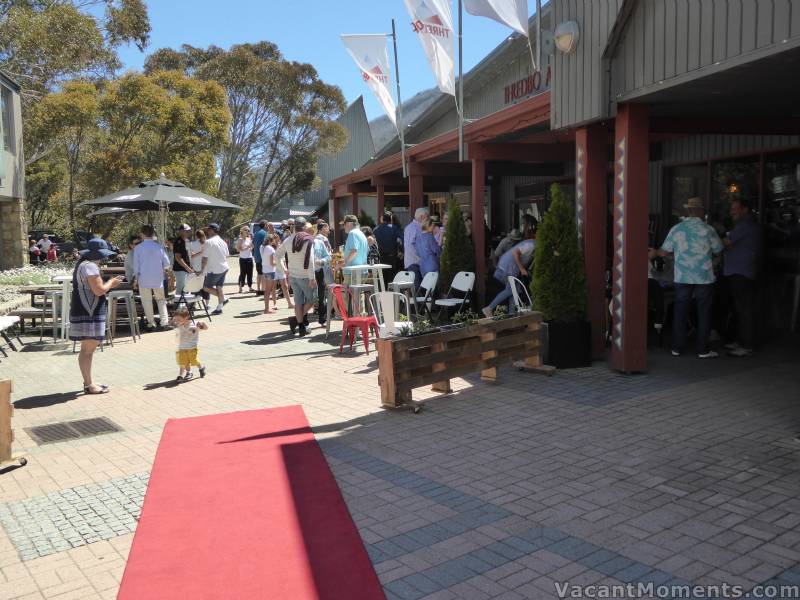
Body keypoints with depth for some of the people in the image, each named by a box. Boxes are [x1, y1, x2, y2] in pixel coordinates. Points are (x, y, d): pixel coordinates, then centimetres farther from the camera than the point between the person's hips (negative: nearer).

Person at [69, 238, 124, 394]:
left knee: (88, 349, 16)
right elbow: (99, 290, -21)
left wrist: (109, 283, 16)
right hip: (88, 313, -11)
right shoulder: (90, 266, -16)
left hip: (86, 312, 11)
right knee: (88, 349, -6)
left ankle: (88, 382, 24)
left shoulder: (83, 264, 18)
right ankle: (88, 385, -1)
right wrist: (110, 283, -3)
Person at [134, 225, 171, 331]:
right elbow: (166, 263, 0)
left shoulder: (139, 248, -7)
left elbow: (136, 265, -2)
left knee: (147, 301, 8)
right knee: (161, 300, 14)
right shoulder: (159, 247, -4)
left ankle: (151, 323, 9)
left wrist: (136, 279, 11)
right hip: (158, 279, 2)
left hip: (144, 279, -2)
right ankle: (164, 322, 5)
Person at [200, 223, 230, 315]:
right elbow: (227, 255, 17)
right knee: (219, 287, 13)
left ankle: (223, 299, 2)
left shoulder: (208, 242, -15)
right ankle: (219, 308, 17)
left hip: (214, 270, -8)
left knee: (206, 287, 5)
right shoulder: (222, 241, 9)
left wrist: (202, 270, -6)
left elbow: (205, 258, -15)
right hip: (224, 268, 8)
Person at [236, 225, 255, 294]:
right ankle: (240, 288, 2)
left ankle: (250, 287, 12)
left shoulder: (249, 239, 12)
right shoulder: (240, 239, -5)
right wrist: (246, 248, -21)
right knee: (242, 273, -4)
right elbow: (238, 249, -14)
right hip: (243, 258, -5)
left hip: (250, 258, 5)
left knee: (250, 273, 6)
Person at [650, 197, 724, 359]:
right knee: (703, 312, 6)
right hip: (704, 278, -2)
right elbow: (718, 250, 5)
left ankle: (677, 347, 11)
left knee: (680, 312, 8)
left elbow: (665, 252, 4)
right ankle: (703, 349, 9)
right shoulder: (707, 229, -5)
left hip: (682, 277, 2)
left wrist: (654, 253, 23)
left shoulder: (677, 229, 1)